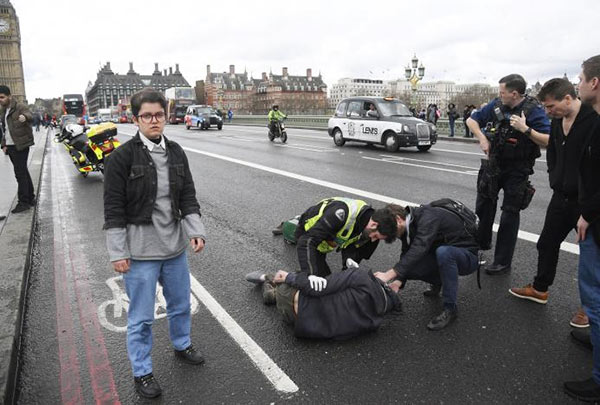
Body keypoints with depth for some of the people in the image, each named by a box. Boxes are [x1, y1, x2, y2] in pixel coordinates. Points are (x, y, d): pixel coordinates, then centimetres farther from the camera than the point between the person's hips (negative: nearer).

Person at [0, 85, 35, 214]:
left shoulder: (20, 107, -8)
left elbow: (30, 116, -30)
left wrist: (25, 117, -53)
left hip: (21, 145, -8)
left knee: (20, 173, -10)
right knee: (23, 172, 13)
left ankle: (23, 202, -6)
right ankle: (30, 198, 21)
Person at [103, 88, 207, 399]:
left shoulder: (176, 152, 3)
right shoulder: (122, 157, -12)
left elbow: (188, 196, 5)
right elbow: (113, 209, -11)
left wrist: (196, 231, -5)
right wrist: (117, 253, -13)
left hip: (175, 245, 5)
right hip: (140, 251, -5)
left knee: (180, 304, 22)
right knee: (141, 317, 8)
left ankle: (182, 345, 47)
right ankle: (142, 372, 28)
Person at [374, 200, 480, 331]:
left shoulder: (428, 217, -27)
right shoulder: (409, 226, -1)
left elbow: (419, 249, -40)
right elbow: (407, 256, -4)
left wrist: (389, 275, -44)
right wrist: (397, 283, -20)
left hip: (468, 257, -7)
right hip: (445, 256, 7)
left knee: (443, 252, -39)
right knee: (406, 266, -15)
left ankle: (450, 308, -23)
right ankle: (437, 283, 15)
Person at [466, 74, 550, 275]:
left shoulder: (534, 110, -16)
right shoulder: (497, 104, -3)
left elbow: (549, 141, -22)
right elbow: (472, 120, 8)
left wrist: (525, 129, -32)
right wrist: (482, 138, -6)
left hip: (517, 170, -5)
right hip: (494, 164, 5)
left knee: (509, 215, 1)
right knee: (484, 207, 15)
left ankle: (502, 262, 12)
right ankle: (481, 244, 37)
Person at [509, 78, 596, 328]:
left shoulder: (593, 120, -21)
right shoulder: (558, 121, 5)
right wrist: (554, 178, 10)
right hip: (562, 196, 8)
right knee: (547, 244, 17)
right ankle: (539, 289, 35)